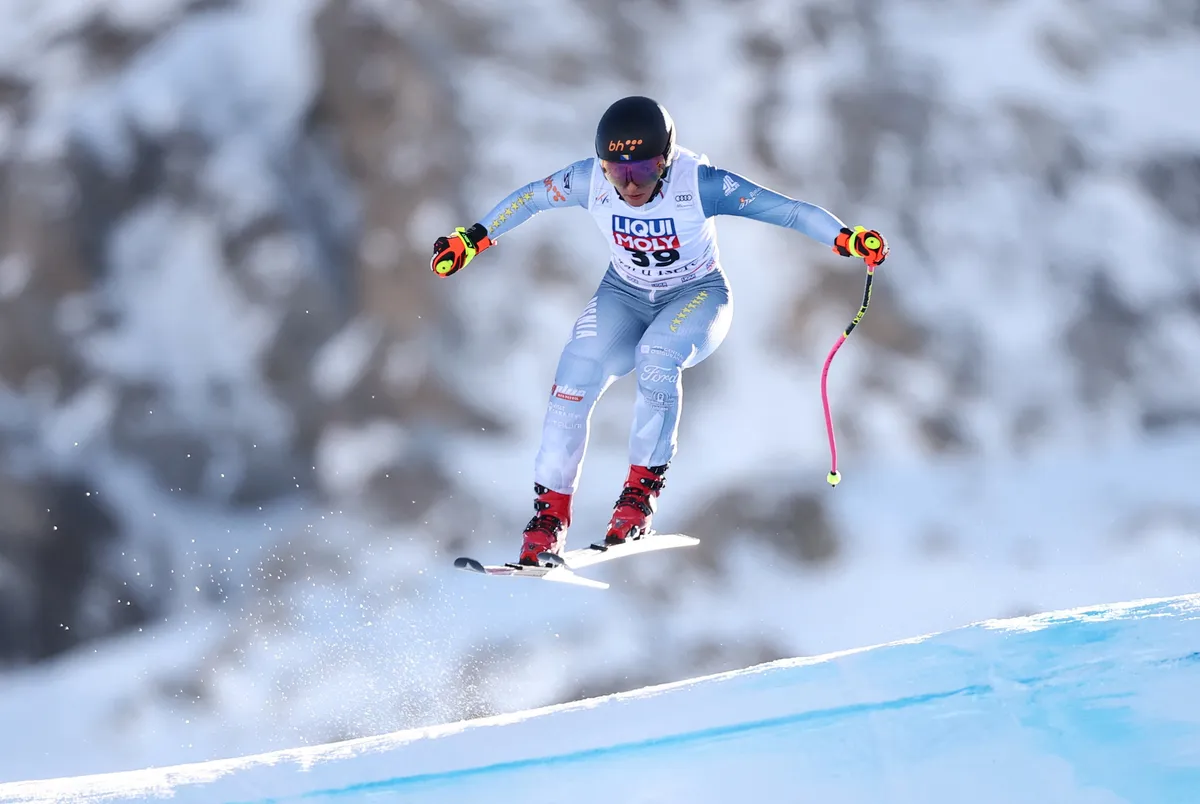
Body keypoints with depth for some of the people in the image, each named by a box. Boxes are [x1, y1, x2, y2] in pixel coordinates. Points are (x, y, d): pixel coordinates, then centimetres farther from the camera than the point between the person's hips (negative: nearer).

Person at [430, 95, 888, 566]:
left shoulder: (698, 183, -29)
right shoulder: (589, 181, -20)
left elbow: (786, 210, -29)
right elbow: (530, 199, -1)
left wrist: (845, 239, -42)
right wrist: (472, 239, 3)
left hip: (697, 297, -3)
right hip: (625, 297, 3)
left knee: (657, 357, -35)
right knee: (576, 373, -21)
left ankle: (644, 487, -21)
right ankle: (551, 509, -10)